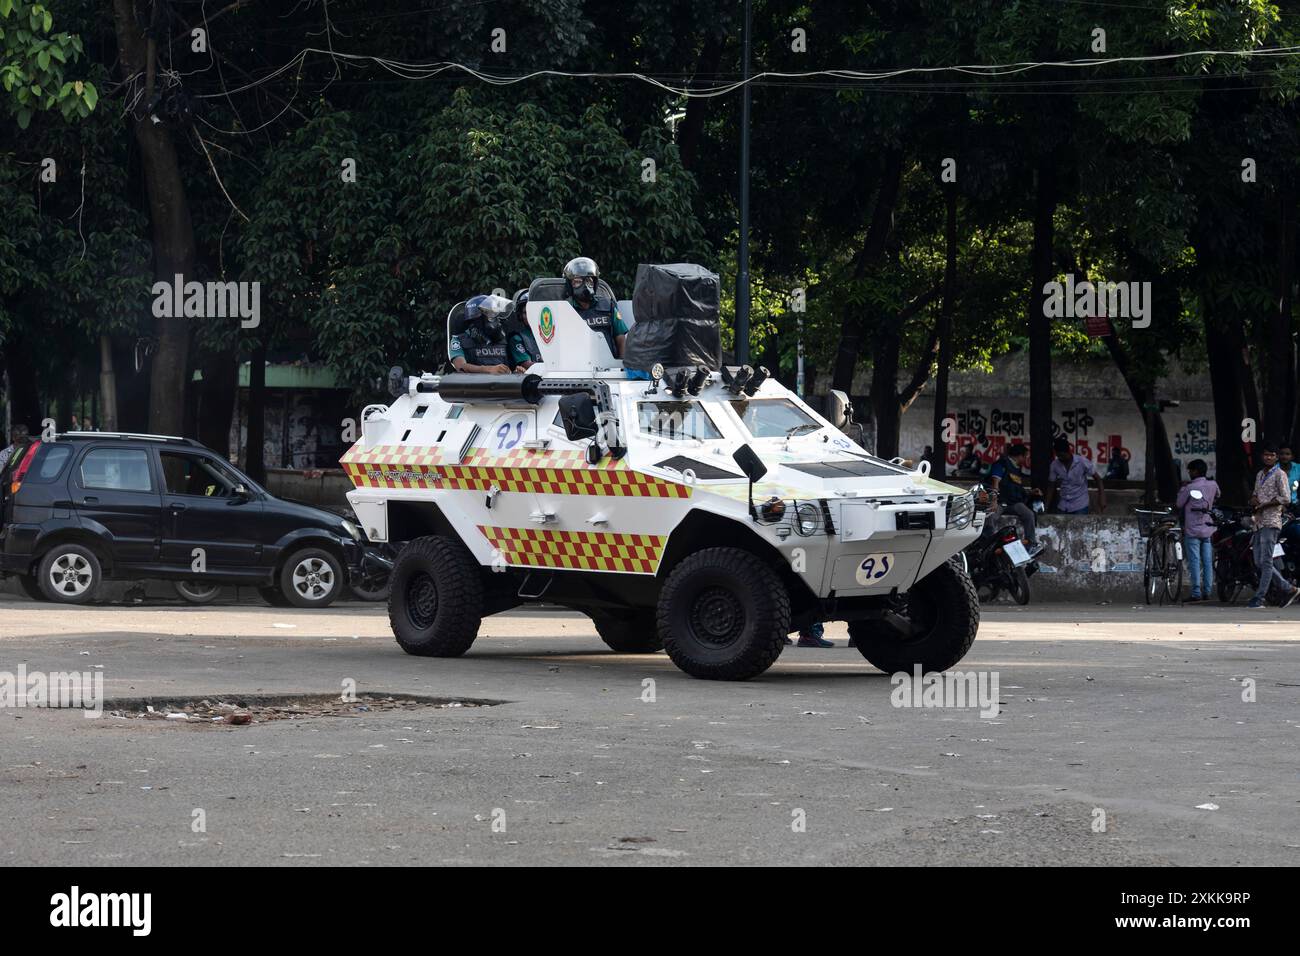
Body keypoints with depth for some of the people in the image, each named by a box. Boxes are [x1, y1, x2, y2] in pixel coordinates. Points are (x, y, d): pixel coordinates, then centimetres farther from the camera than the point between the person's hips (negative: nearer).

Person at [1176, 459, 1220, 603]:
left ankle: (1196, 594, -7)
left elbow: (1180, 505, -1)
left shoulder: (1188, 488, -13)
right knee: (1208, 562, 8)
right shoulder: (1213, 485, 3)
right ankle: (1207, 592, 10)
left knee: (1194, 562, -4)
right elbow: (1217, 497, 23)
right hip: (1208, 528, 5)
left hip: (1192, 530, -5)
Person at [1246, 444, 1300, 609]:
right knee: (1260, 562, 7)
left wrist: (1263, 505, -13)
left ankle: (1259, 598, -11)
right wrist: (1253, 500, 5)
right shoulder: (1260, 475, 20)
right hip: (1259, 522, 9)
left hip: (1271, 522, -9)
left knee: (1266, 562, -10)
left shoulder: (1279, 474, -5)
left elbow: (1286, 498, -13)